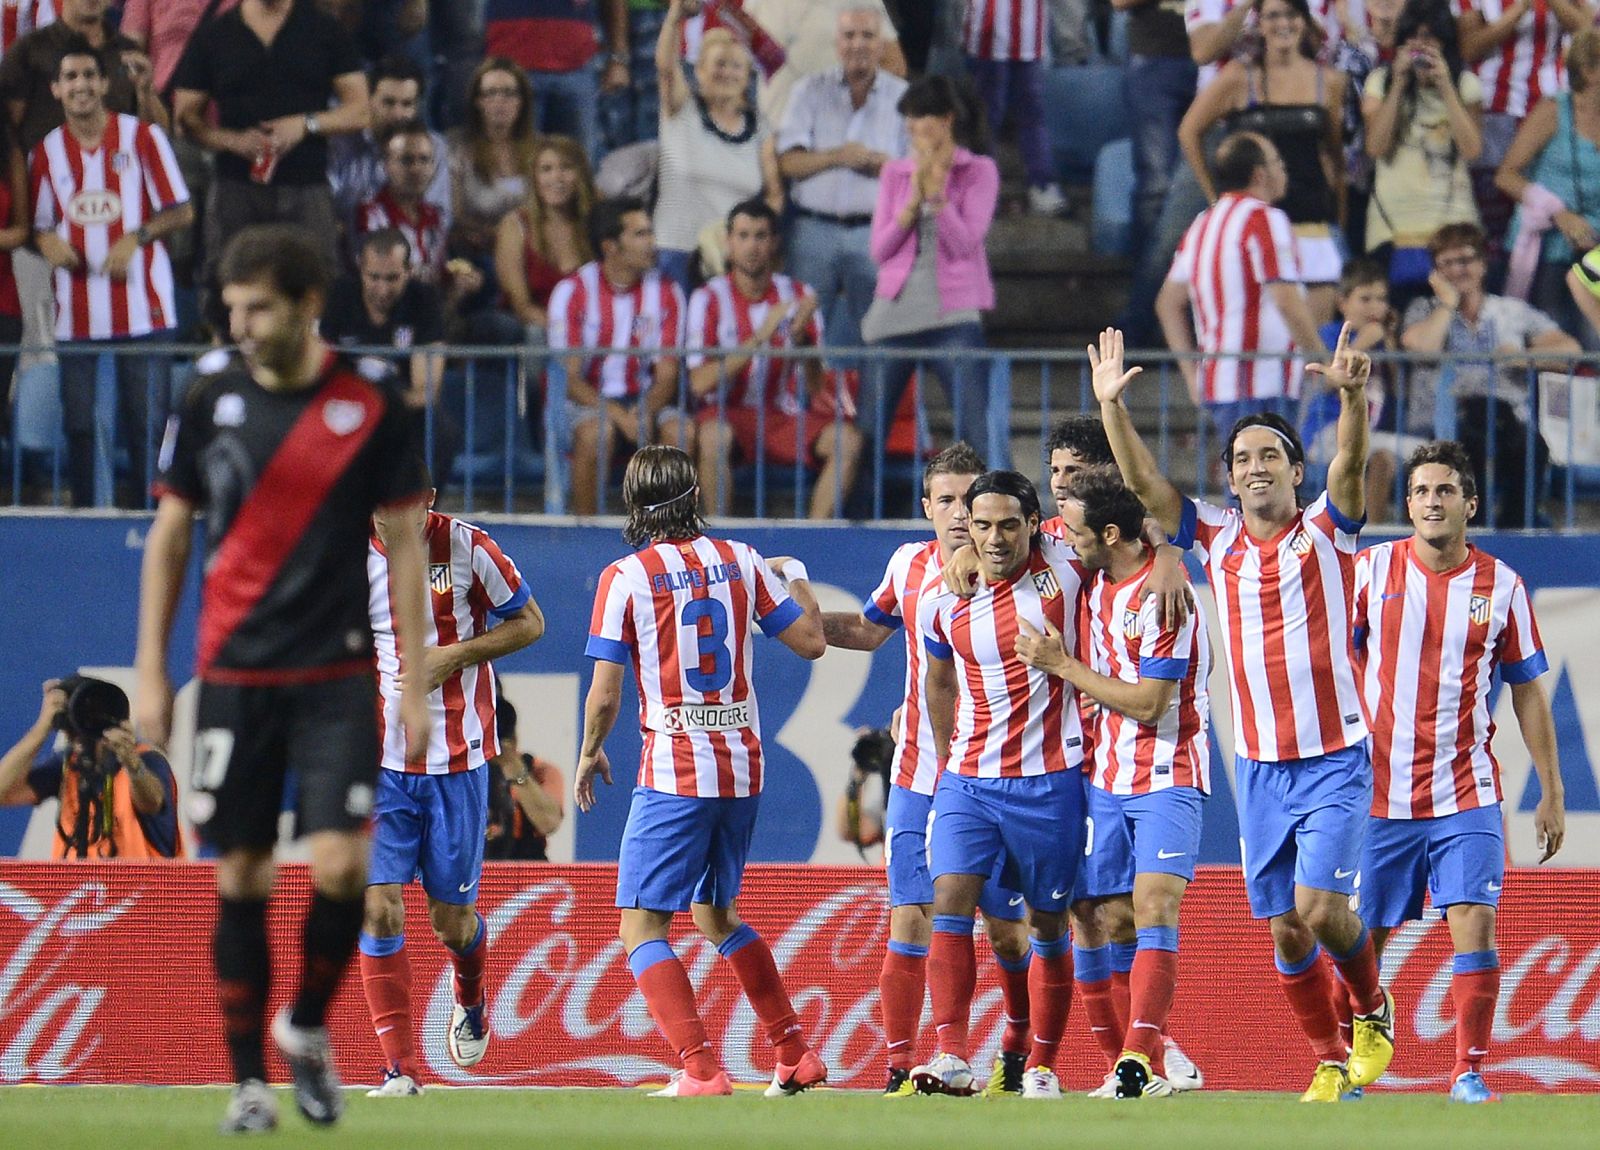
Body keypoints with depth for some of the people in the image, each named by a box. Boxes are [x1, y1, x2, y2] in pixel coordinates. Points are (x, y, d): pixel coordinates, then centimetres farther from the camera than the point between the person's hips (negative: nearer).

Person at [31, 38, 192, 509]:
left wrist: (135, 238, -14)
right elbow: (40, 224, 16)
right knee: (77, 421, 2)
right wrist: (49, 243, -7)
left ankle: (144, 505, 4)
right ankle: (82, 510, 9)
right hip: (77, 310, 3)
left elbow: (181, 212, 2)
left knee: (145, 418, -3)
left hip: (140, 307, -2)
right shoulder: (47, 151, 10)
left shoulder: (141, 136, 2)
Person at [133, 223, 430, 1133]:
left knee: (341, 867, -11)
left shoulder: (372, 403, -3)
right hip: (234, 673, 1)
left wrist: (415, 684, -2)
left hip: (338, 674, -1)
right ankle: (249, 1078, 10)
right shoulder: (213, 398, 2)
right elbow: (171, 533, 10)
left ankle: (308, 1027, 15)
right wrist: (151, 673, 6)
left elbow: (404, 544, 2)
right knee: (241, 877, 1)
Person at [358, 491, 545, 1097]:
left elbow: (529, 622, 3)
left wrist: (455, 654, -12)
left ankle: (470, 1000, 43)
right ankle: (399, 1068, -6)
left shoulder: (467, 547, -7)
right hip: (379, 762, 1)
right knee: (379, 907, -12)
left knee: (452, 918, 7)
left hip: (457, 762, -1)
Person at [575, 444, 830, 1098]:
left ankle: (700, 1069, -16)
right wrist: (797, 581, 30)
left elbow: (605, 694, -8)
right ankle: (796, 1056, 22)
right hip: (743, 766, 6)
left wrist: (589, 754, 11)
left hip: (675, 770, -6)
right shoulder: (739, 561, 4)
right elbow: (810, 641, 10)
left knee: (642, 926, -2)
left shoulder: (625, 578, -7)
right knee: (718, 915, 23)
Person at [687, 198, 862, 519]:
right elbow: (700, 383, -15)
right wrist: (759, 339, -20)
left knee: (847, 440, -23)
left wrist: (801, 339, -17)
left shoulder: (797, 295, 6)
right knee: (713, 437, -36)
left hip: (785, 415, 3)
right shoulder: (709, 298, -3)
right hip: (731, 414, -3)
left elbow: (815, 389, 2)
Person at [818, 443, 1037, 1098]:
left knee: (1006, 930, 5)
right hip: (916, 780, 2)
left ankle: (1018, 1051, 28)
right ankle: (900, 1070, -5)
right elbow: (871, 628, 24)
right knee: (909, 921, -8)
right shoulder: (909, 565, 4)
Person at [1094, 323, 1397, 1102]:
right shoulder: (1217, 538, 6)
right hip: (1259, 767, 4)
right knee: (1285, 930, 4)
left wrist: (1352, 397, -40)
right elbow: (1142, 481, 0)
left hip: (1334, 760, -4)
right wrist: (1112, 406, -13)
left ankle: (1372, 1006, 12)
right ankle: (1330, 1065, 16)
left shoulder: (1326, 532, -4)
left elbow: (1350, 464, -22)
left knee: (1320, 906, -16)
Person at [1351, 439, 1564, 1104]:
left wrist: (1551, 793, 10)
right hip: (1380, 793, 0)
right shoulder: (1372, 570, 1)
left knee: (1475, 926, -13)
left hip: (1466, 794, 0)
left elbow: (1527, 692, 11)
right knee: (1361, 940, 3)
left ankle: (1469, 1073, -4)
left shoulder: (1501, 586, 4)